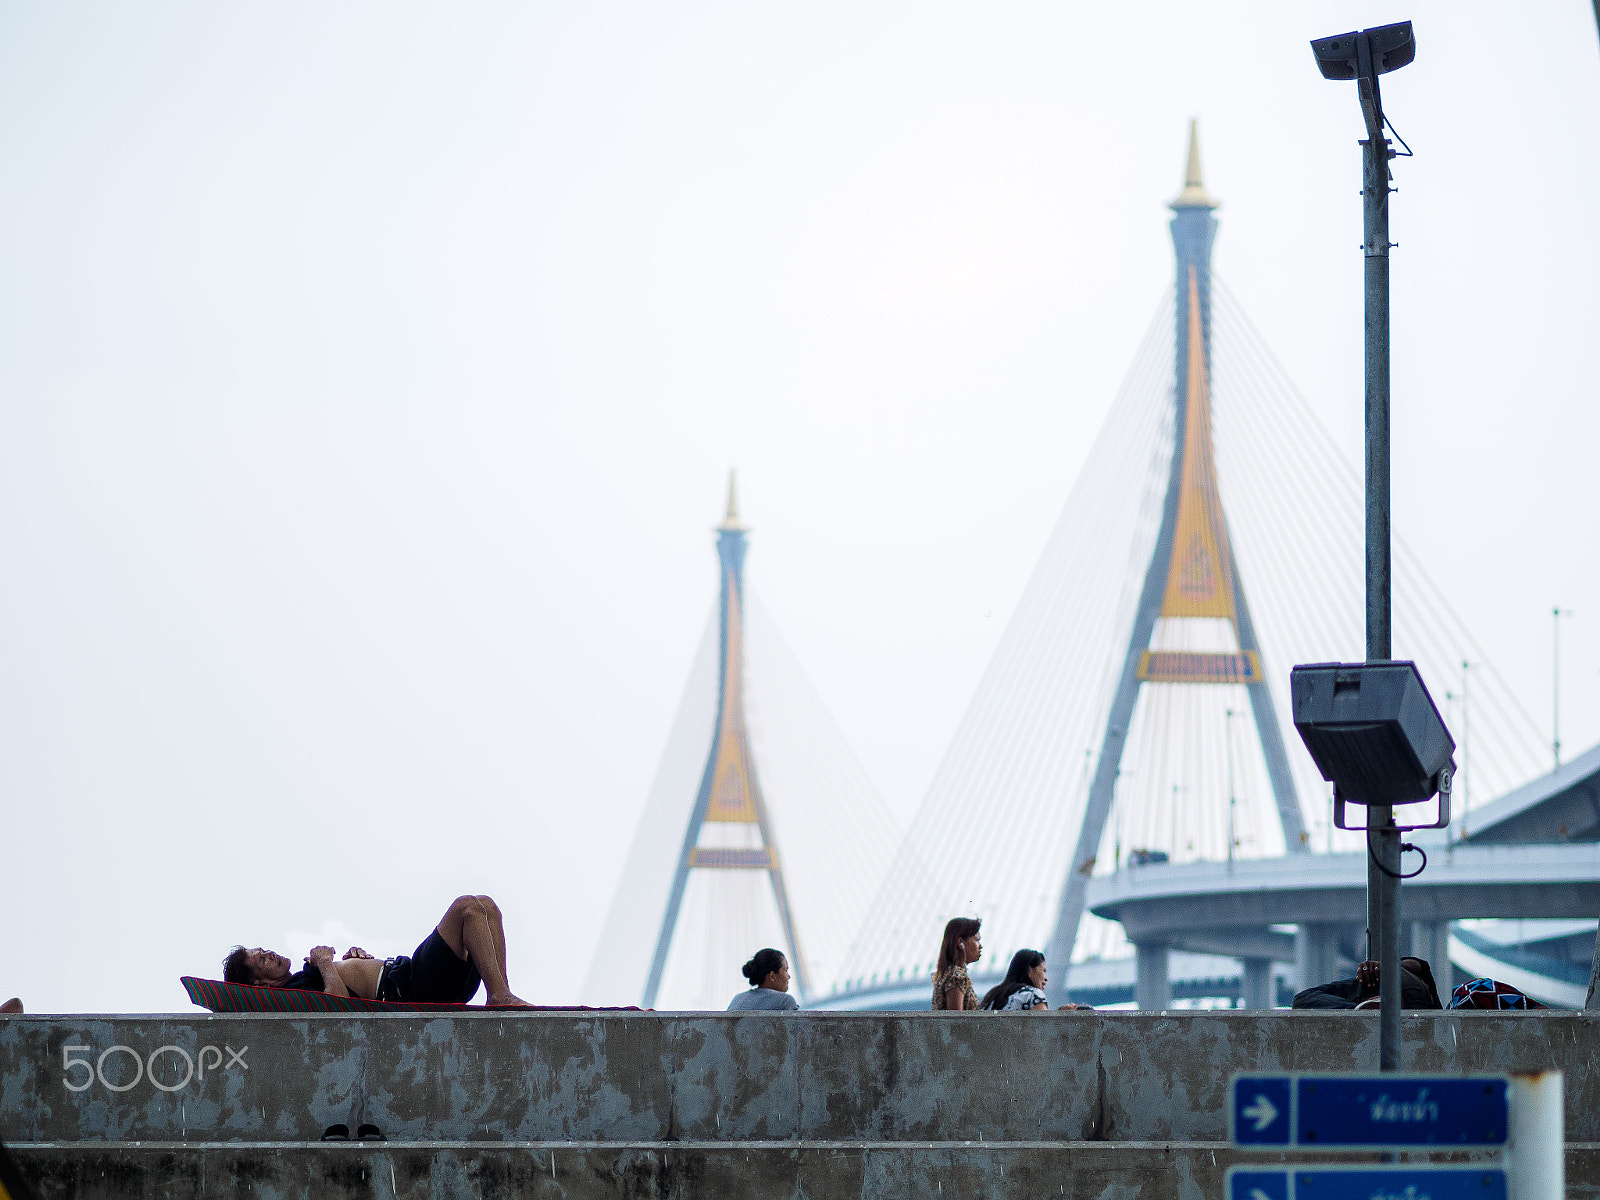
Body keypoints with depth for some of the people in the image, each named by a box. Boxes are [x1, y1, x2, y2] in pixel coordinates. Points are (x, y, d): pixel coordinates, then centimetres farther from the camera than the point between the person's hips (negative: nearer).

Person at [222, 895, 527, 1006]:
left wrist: (354, 956, 11)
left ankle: (499, 995, -2)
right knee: (466, 907, -20)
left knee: (486, 906, 8)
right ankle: (501, 996, -22)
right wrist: (325, 963, -12)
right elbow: (338, 998, -28)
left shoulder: (307, 974, 21)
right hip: (408, 990, -10)